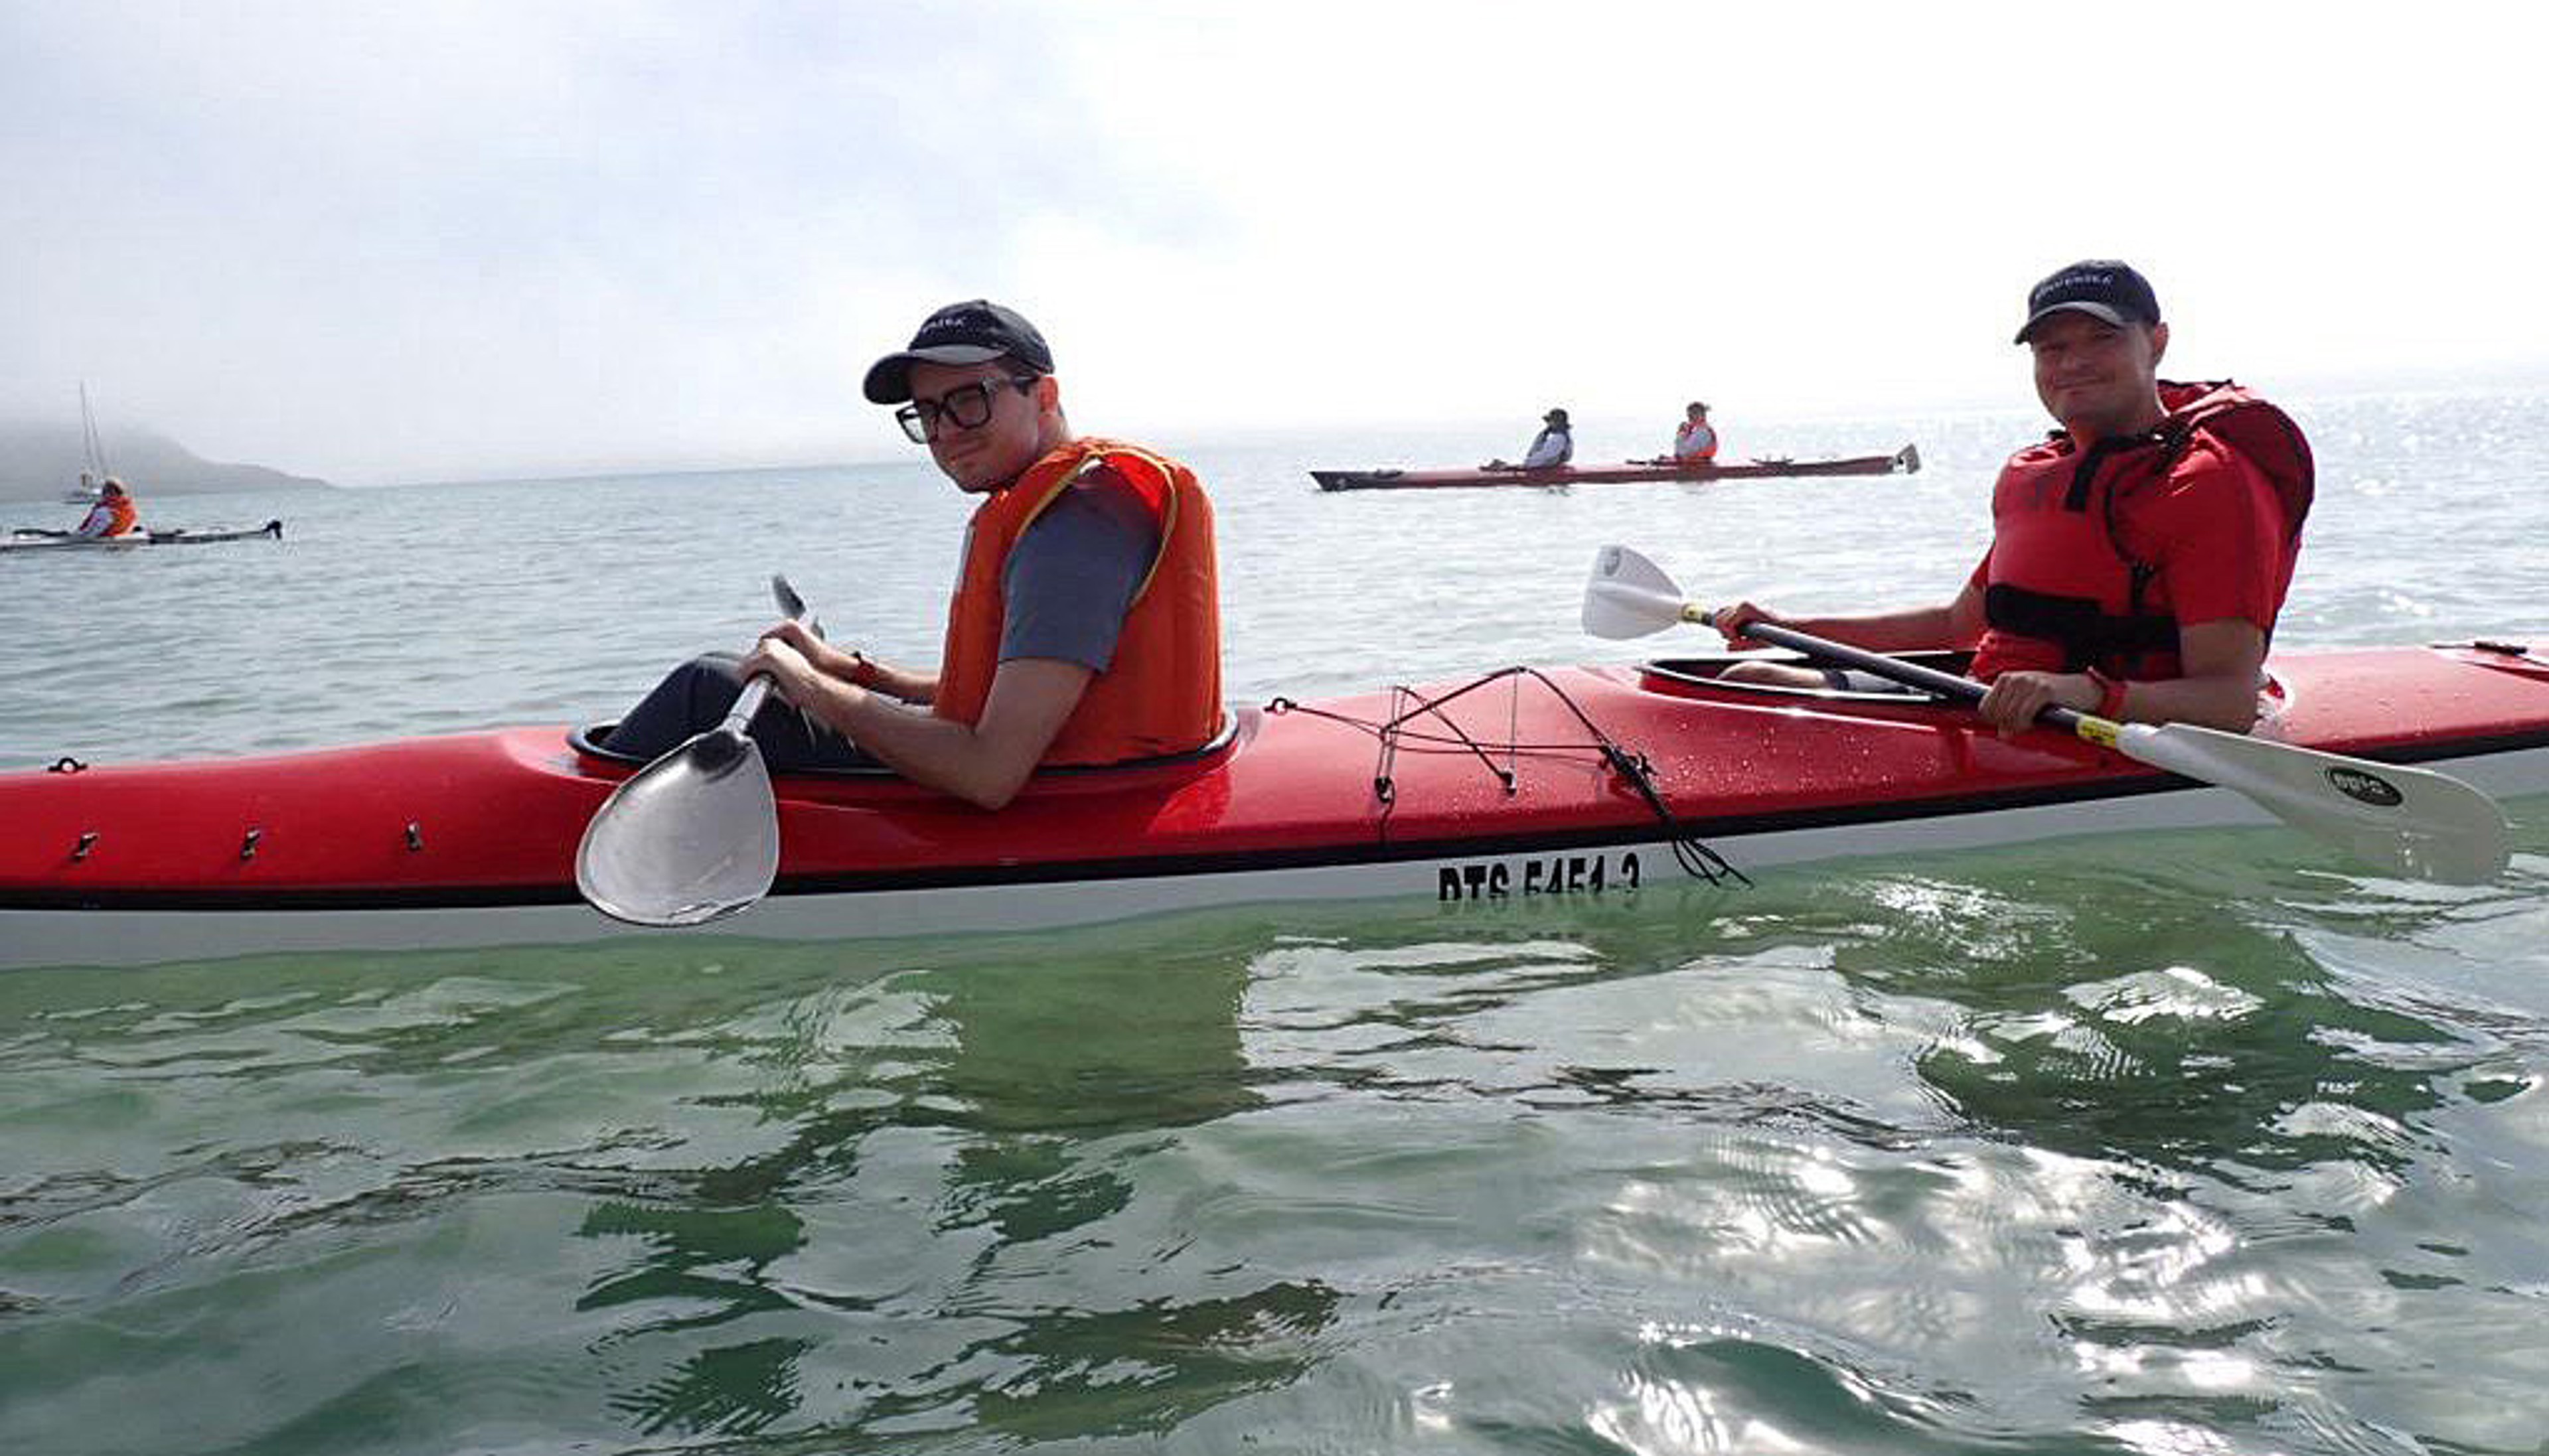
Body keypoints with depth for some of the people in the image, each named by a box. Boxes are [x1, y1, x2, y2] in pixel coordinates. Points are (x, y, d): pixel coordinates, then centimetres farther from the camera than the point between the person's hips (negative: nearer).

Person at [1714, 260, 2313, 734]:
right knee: (1749, 682, 3)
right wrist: (1788, 627, 21)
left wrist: (2089, 692, -40)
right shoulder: (2030, 473, 15)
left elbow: (2233, 702, -21)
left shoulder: (2209, 483, -12)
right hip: (1983, 712, 9)